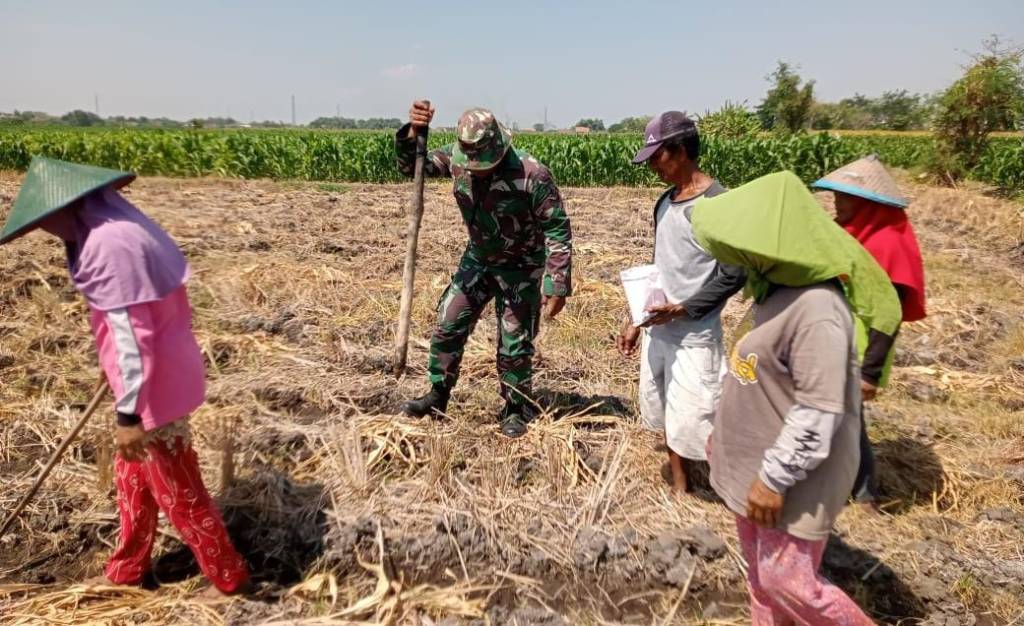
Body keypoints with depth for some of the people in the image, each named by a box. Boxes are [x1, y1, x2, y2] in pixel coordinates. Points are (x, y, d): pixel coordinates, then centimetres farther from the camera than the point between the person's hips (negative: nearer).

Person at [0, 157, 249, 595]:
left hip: (156, 387, -10)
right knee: (133, 475, 24)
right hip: (160, 374, 10)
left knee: (178, 493, 6)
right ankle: (127, 570, 44)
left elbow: (131, 336, -25)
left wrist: (129, 414, -19)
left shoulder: (108, 244, -24)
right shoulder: (117, 226, 8)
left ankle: (230, 578, 24)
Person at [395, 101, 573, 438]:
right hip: (477, 259, 5)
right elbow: (411, 167, -7)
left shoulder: (532, 175, -29)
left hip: (520, 267, -5)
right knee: (448, 325, 6)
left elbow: (558, 231, -23)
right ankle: (437, 397, 24)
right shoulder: (457, 158, -14)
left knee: (515, 344, 2)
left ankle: (515, 411, 22)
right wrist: (413, 132, -28)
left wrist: (558, 284, -24)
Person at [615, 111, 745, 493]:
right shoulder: (665, 202, 9)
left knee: (696, 422, -3)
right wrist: (635, 319, 15)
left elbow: (735, 274, -16)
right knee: (664, 412, 16)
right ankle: (679, 488, 33)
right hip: (657, 328, 8)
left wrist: (682, 309, -20)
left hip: (694, 335, -8)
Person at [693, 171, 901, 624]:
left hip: (793, 474, -9)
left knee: (786, 580, 5)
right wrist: (725, 432, 17)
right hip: (755, 459, 9)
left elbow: (818, 414, -27)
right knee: (758, 570, 21)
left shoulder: (817, 310, -28)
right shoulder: (776, 286, 2)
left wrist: (774, 479, -21)